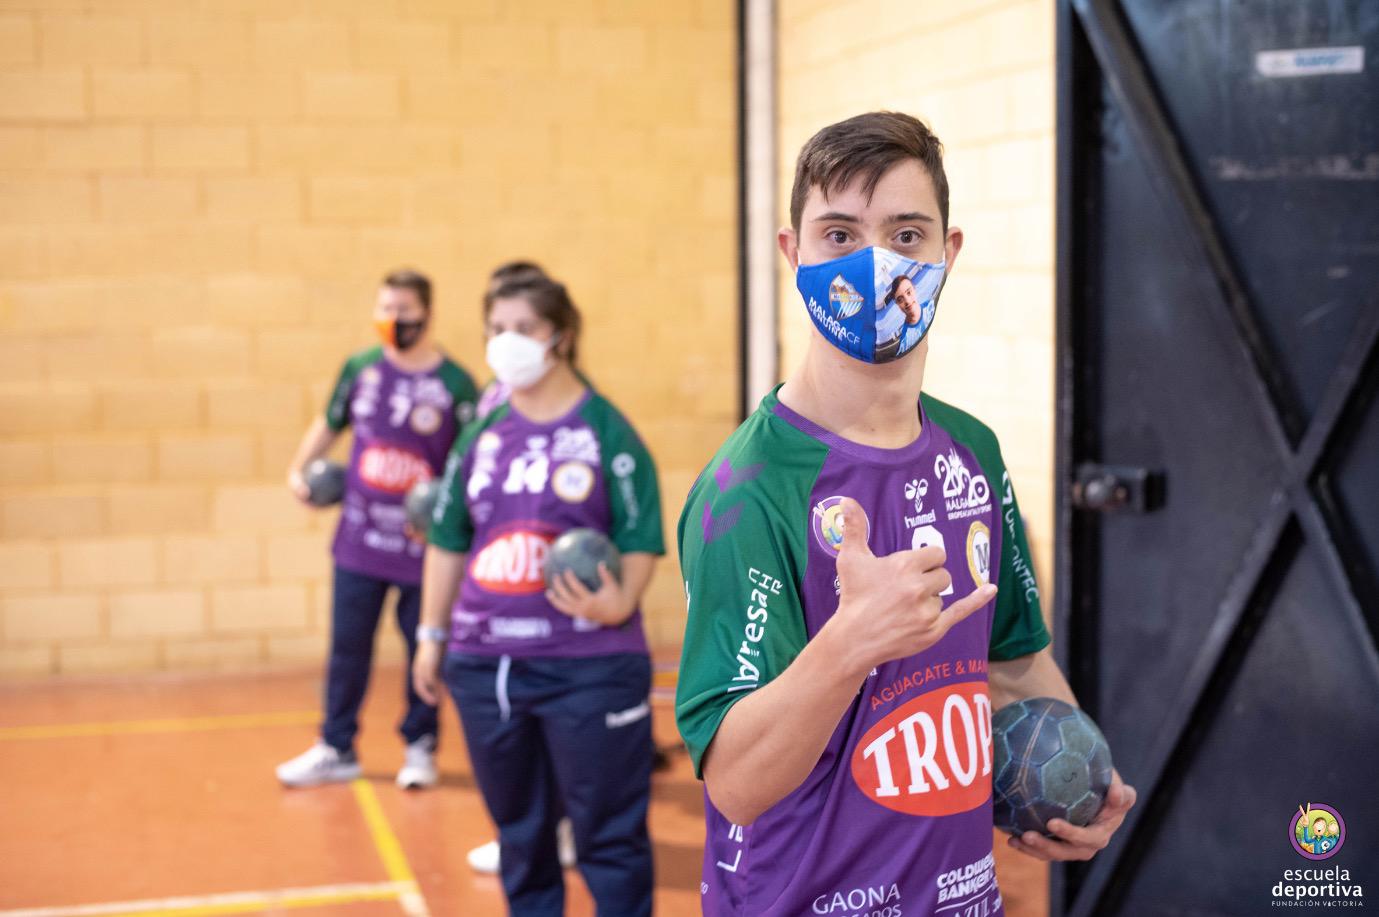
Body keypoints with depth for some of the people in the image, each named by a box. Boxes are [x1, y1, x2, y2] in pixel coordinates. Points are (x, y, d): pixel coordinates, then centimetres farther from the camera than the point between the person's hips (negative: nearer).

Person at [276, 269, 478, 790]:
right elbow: (329, 423, 17)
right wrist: (299, 469, 4)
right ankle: (336, 749, 23)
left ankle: (420, 748, 26)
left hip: (423, 546, -3)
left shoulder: (454, 385, -10)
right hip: (359, 540, 3)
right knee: (347, 647, 10)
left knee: (425, 649, 9)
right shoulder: (360, 368, 1)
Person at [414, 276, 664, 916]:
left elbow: (641, 541, -8)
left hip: (590, 664, -5)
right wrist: (432, 636, 14)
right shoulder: (482, 435, 9)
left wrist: (619, 604, -25)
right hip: (485, 662, 5)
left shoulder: (606, 431, -5)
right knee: (518, 831, 16)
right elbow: (448, 541, 14)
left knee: (608, 833, 2)